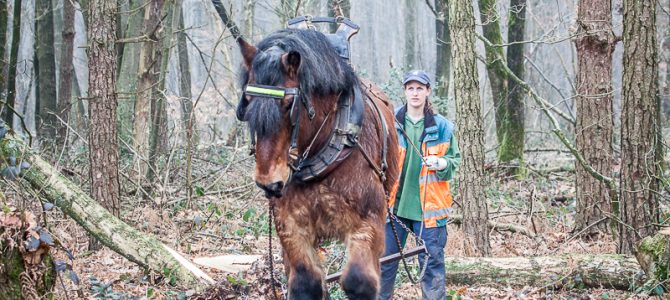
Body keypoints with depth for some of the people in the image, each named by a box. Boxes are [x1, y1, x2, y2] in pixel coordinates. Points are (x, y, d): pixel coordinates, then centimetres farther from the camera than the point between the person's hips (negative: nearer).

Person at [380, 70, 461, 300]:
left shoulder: (441, 126, 2)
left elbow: (455, 160, 10)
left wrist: (442, 164, -12)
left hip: (428, 206, -1)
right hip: (394, 203, 1)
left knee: (432, 261, 1)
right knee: (385, 260, 5)